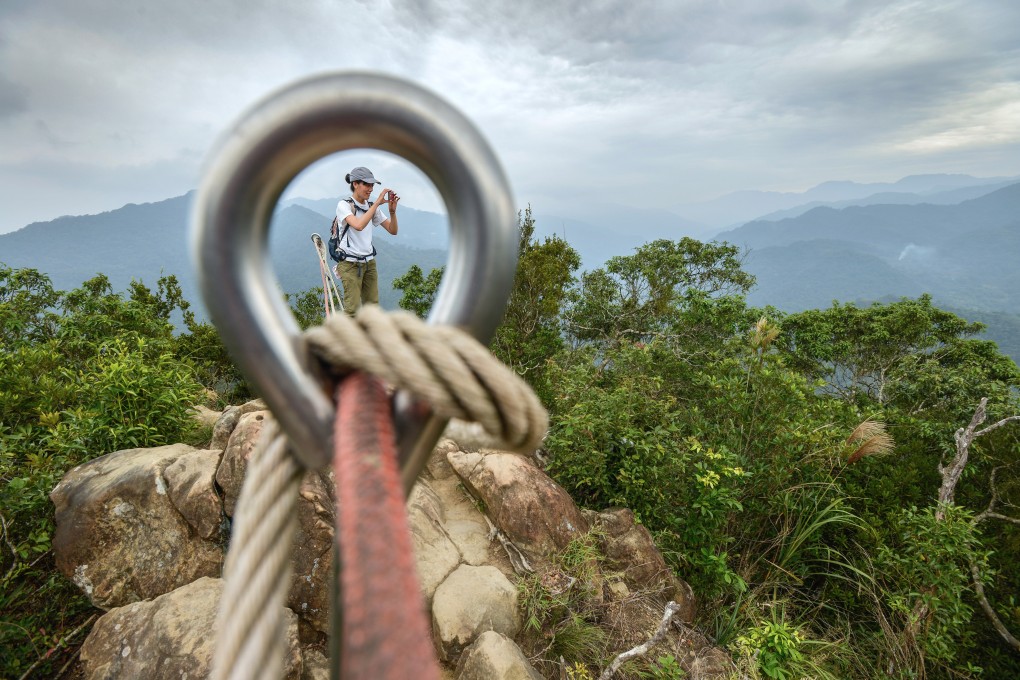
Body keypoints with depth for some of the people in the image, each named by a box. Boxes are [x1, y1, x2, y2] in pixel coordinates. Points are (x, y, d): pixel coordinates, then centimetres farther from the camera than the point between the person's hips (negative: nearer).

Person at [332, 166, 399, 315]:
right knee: (353, 310, -8)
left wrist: (392, 211, -13)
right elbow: (359, 225, -29)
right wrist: (377, 203, -25)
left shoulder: (372, 207, 7)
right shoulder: (344, 205, -9)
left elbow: (393, 230, 4)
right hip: (350, 263, -6)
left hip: (369, 263, 6)